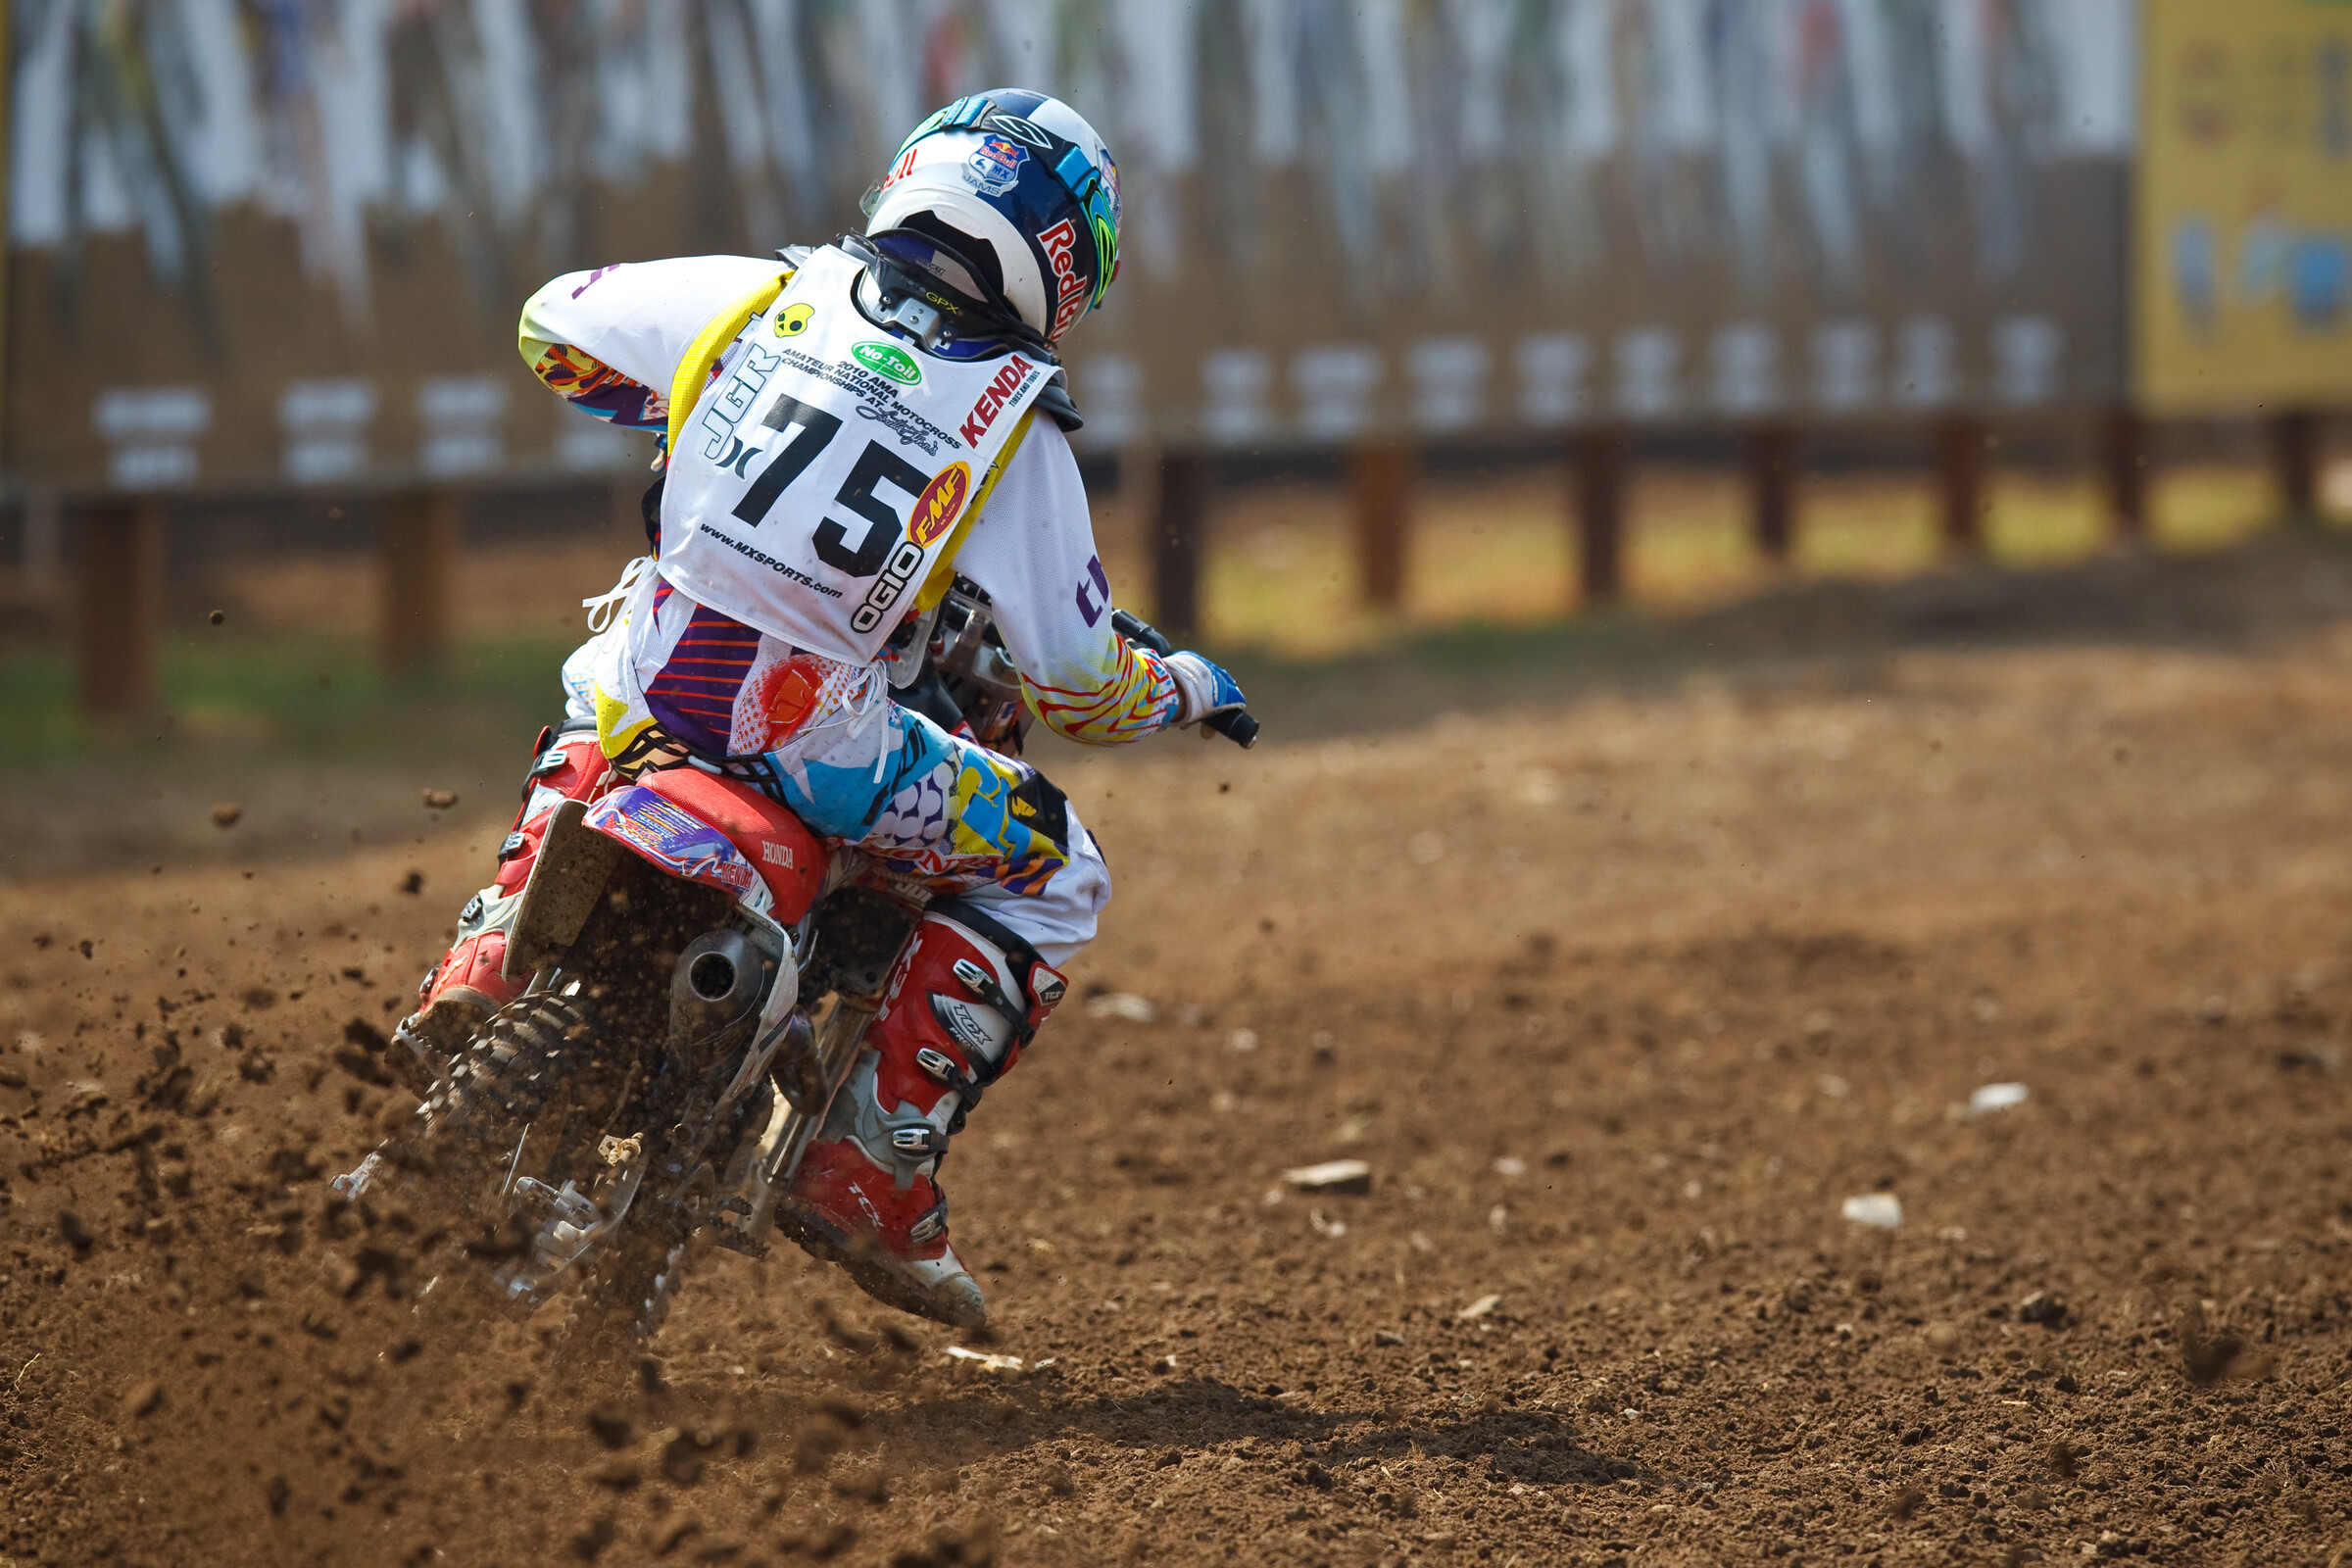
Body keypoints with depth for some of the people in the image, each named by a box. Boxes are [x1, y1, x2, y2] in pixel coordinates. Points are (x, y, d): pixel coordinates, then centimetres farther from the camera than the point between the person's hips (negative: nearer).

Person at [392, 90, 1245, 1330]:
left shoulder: (766, 297, 5)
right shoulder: (1015, 427, -3)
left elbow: (555, 323, 18)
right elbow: (1079, 686, -1)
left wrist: (667, 403, 37)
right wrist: (1184, 690, 21)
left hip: (647, 685, 5)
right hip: (814, 739, -5)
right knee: (1053, 879, 14)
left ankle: (489, 961, 19)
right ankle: (871, 1167, 4)